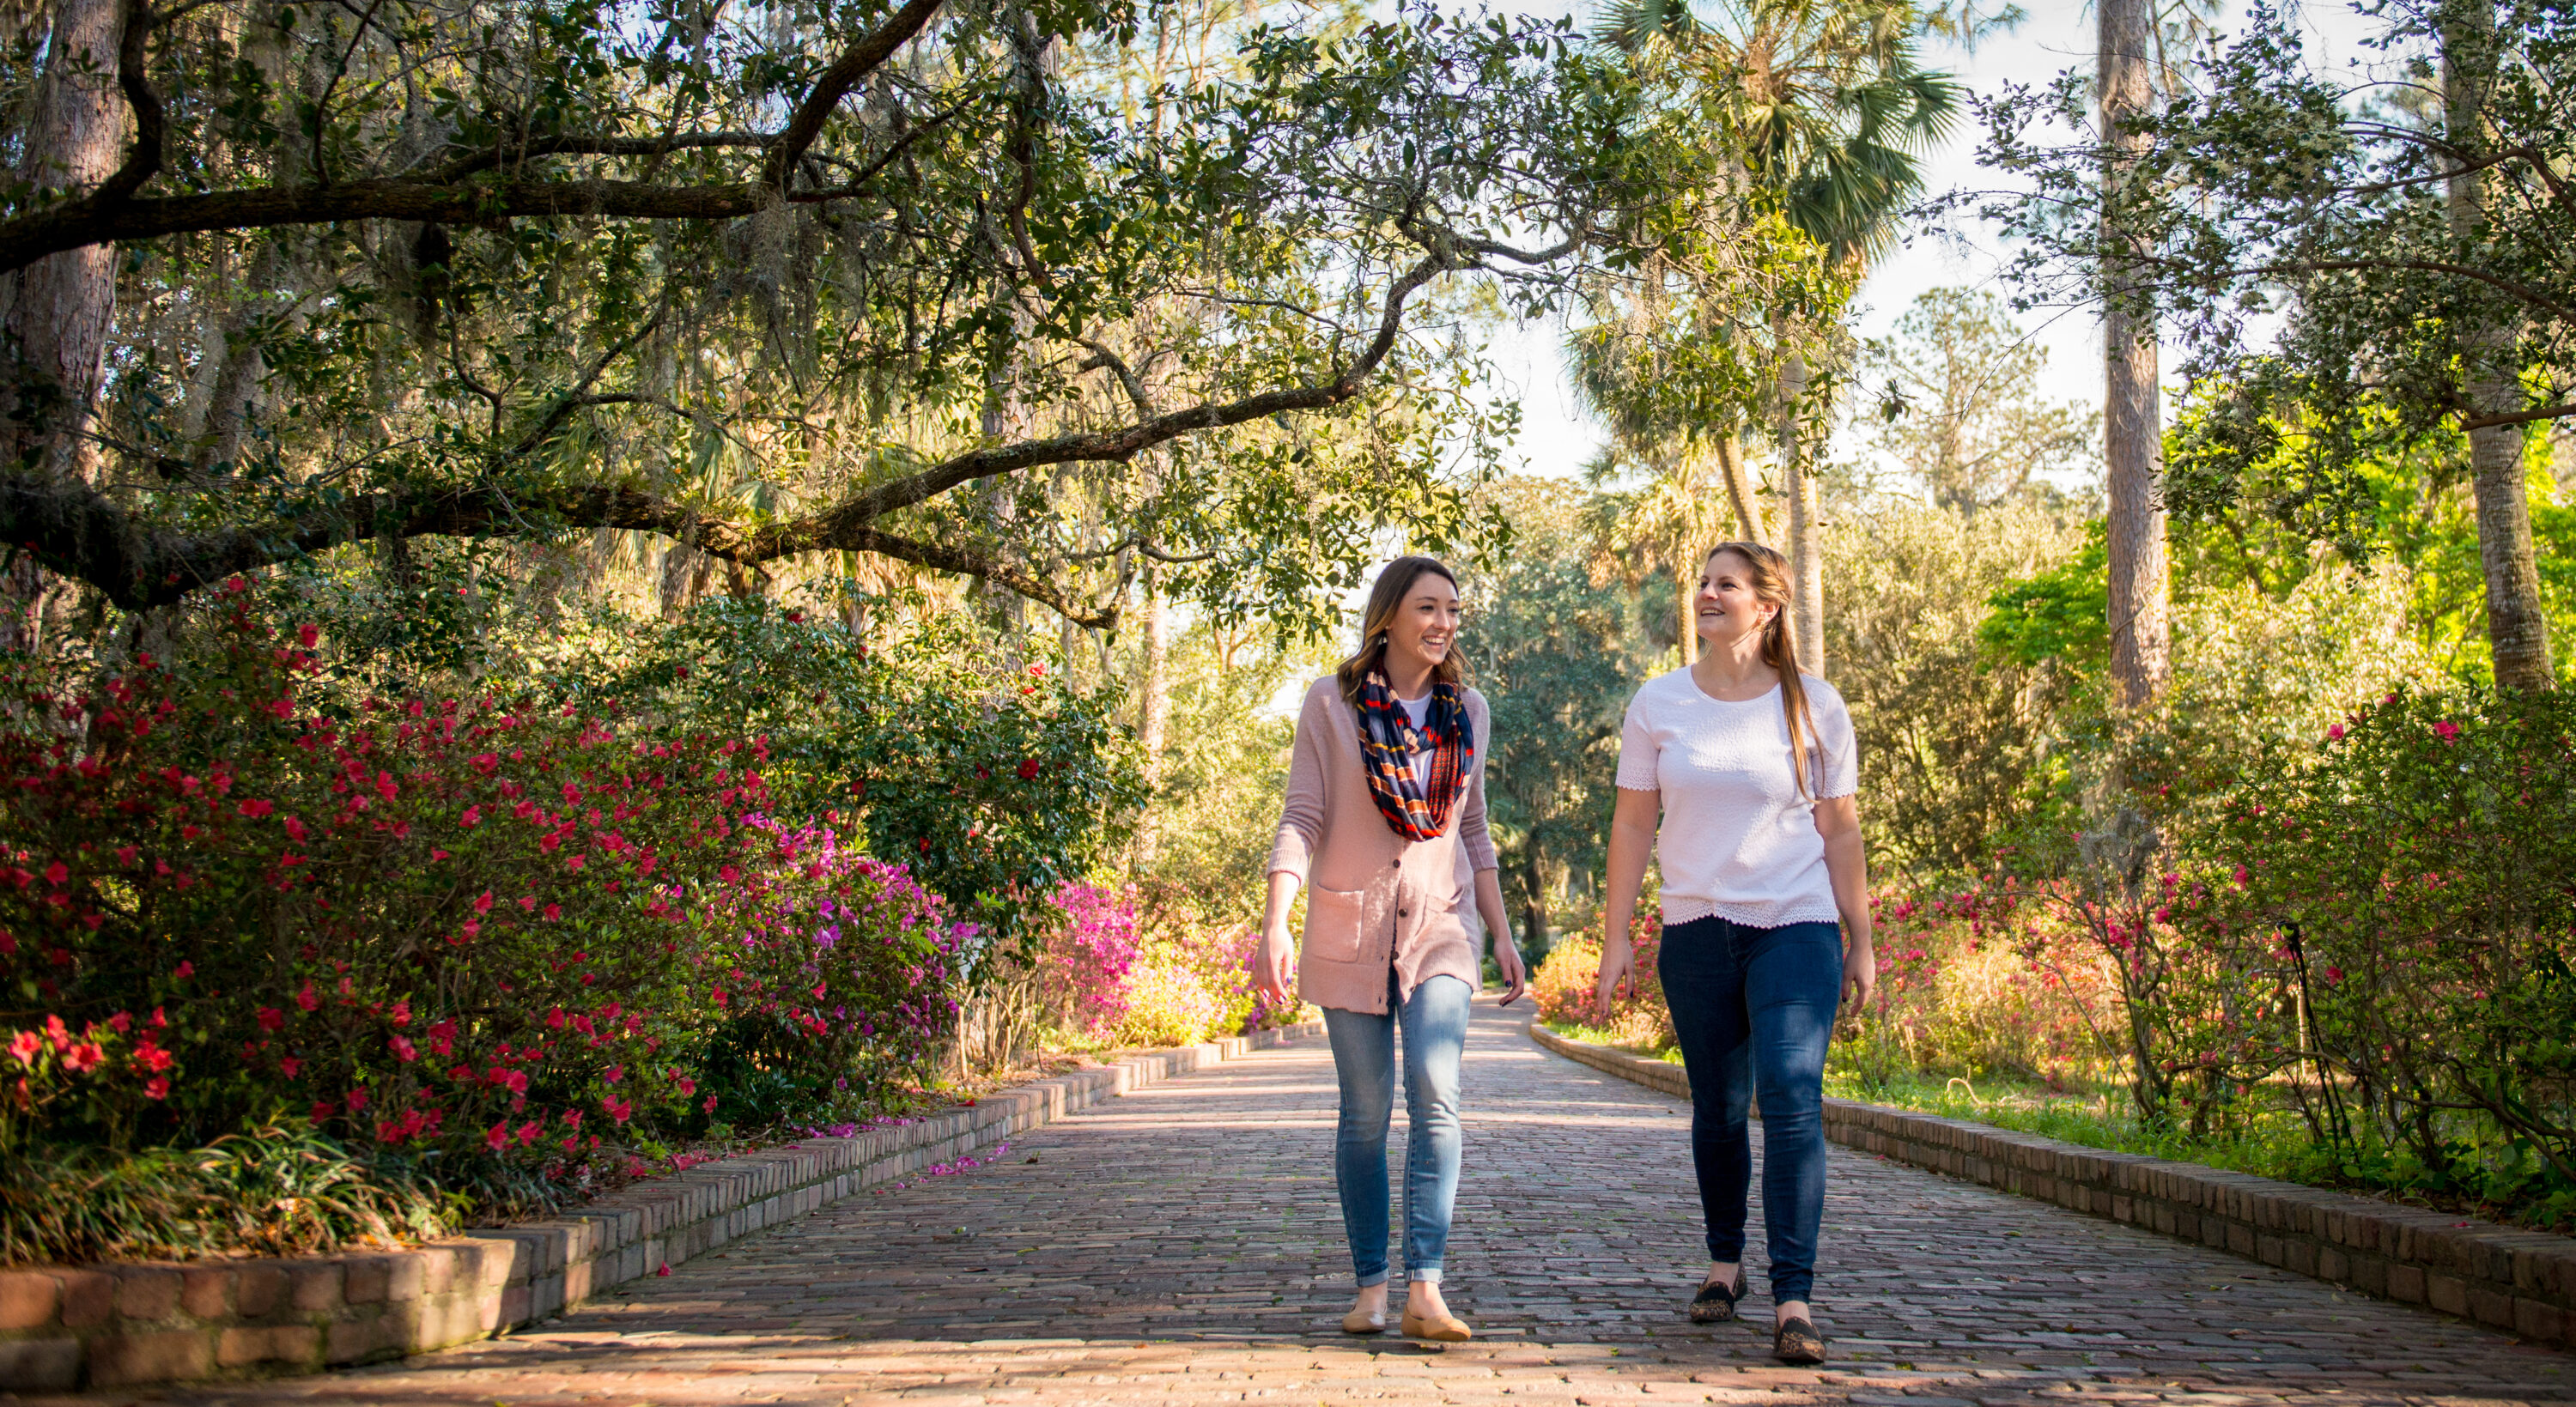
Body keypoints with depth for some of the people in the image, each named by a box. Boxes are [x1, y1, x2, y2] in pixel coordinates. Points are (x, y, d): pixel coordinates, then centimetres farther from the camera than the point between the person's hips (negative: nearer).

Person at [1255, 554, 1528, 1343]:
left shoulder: (1466, 709, 10)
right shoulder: (1331, 703, -1)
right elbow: (1301, 820, -5)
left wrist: (1502, 933, 14)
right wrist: (1276, 925, -16)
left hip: (1440, 929, 2)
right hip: (1350, 930, -2)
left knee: (1435, 1098, -14)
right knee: (1365, 1115, 2)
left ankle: (1424, 1292, -16)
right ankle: (1371, 1286, 14)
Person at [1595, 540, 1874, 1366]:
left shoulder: (1814, 706, 1)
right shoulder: (1659, 704, 4)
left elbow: (1840, 832, 5)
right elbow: (1632, 825, 6)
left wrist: (1859, 944, 4)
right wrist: (1616, 939, 2)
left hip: (1796, 928, -2)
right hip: (1697, 933, 2)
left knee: (1791, 1097, -15)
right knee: (1717, 1110, 10)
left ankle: (1793, 1299, -13)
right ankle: (1724, 1262, 30)